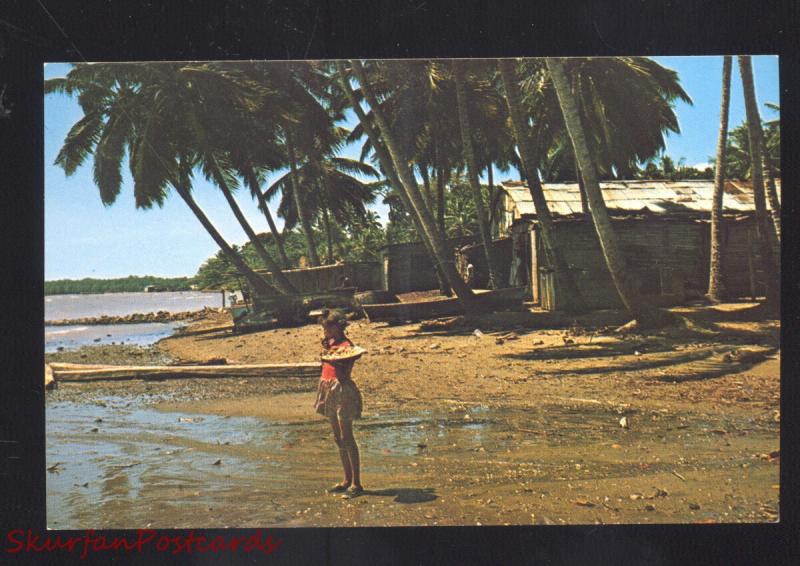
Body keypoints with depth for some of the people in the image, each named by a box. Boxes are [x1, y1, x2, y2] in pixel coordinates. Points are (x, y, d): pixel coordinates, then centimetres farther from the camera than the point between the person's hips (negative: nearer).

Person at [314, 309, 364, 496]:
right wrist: (324, 346, 8)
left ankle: (356, 482, 0)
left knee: (346, 439, -7)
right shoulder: (331, 343, 12)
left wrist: (330, 356, -26)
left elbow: (345, 374, -21)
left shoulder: (347, 345, -14)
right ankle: (347, 480, 22)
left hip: (343, 390, -9)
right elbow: (324, 365, 15)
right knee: (338, 438, 13)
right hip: (329, 389, 9)